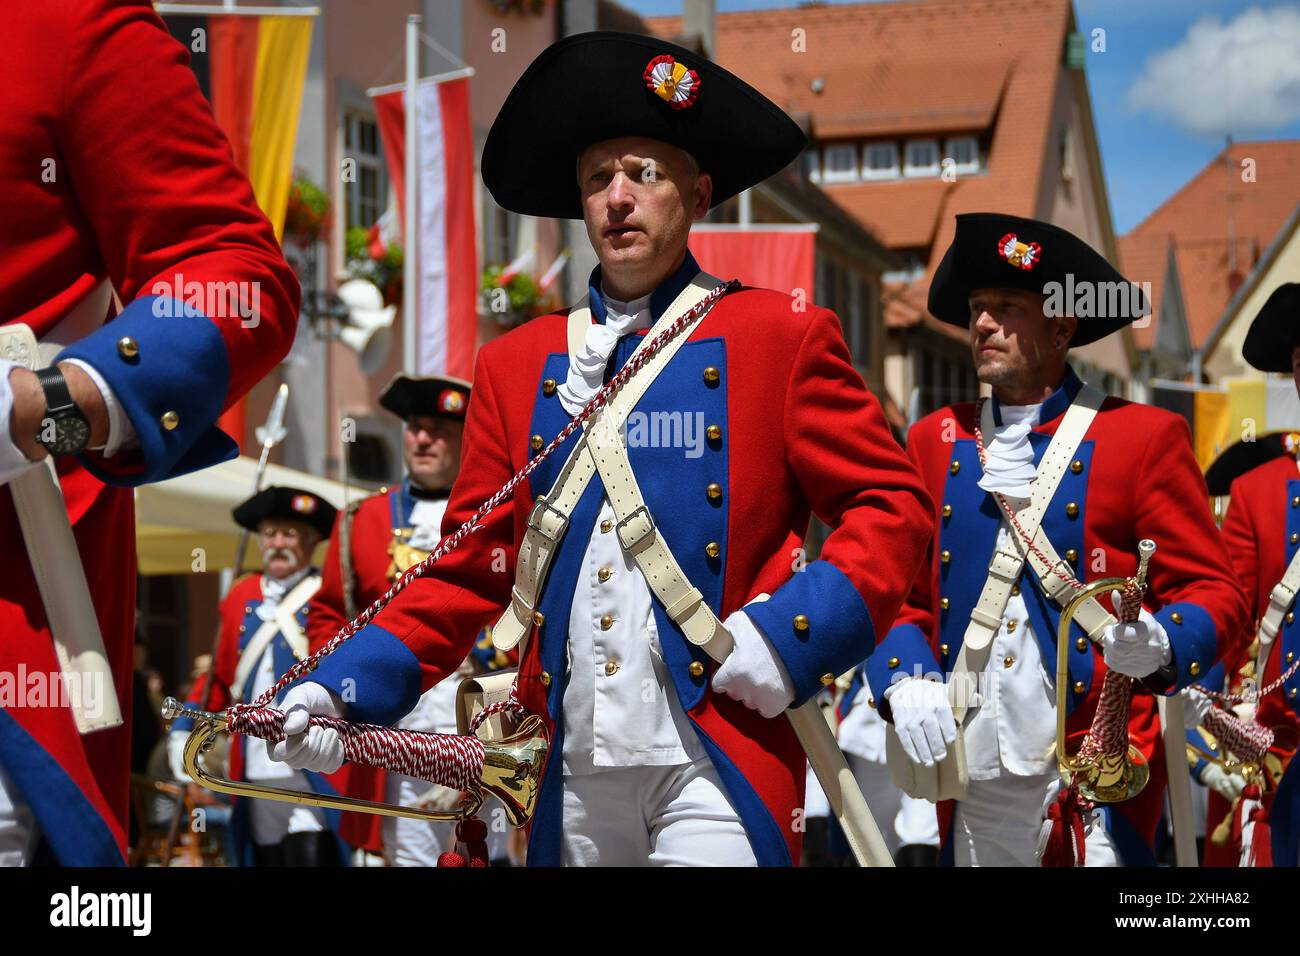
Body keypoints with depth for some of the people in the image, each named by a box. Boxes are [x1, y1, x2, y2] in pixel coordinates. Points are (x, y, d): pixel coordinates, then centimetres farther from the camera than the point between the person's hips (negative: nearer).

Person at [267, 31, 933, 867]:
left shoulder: (781, 338, 3)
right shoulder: (515, 364, 12)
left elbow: (894, 505, 0)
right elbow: (473, 569, 11)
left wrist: (791, 631, -14)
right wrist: (348, 687, -1)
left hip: (715, 768, -4)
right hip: (570, 773, 4)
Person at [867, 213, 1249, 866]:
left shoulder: (1146, 437, 2)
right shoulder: (934, 440, 12)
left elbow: (1213, 592, 0)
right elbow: (899, 591, 14)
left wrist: (1160, 647, -21)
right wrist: (904, 681, -6)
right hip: (972, 775, 3)